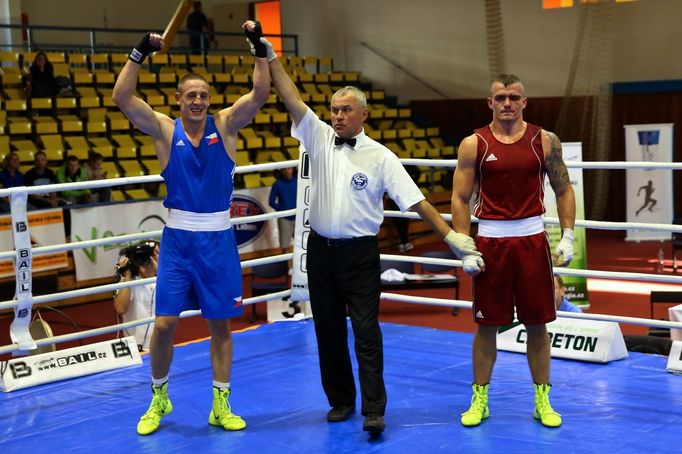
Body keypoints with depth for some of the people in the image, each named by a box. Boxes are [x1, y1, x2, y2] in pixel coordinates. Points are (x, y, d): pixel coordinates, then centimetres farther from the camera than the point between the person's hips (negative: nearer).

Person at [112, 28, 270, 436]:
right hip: (178, 238, -1)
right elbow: (122, 97, -14)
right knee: (164, 324, -2)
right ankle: (159, 399, 20)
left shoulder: (226, 125, 1)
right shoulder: (165, 130, -2)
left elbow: (261, 93, -10)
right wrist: (140, 53, -22)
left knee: (220, 324, 7)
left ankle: (221, 406, 18)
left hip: (219, 238, 1)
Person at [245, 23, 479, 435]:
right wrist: (269, 56, -8)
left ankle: (374, 411, -4)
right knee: (329, 331, 11)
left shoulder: (380, 156, -3)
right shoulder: (320, 139, 4)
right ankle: (341, 400, 24)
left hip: (360, 254, -3)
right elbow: (292, 98, -2)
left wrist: (451, 235, -11)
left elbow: (416, 200, -5)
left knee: (366, 333, -6)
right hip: (321, 250, 4)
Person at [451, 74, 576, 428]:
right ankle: (479, 400, 19)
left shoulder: (544, 141, 2)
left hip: (532, 239, 1)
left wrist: (567, 237, -1)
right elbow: (460, 198, 0)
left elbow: (564, 190, 8)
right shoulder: (473, 144, -1)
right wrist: (465, 249, -6)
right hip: (490, 241, -1)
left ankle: (542, 401, 18)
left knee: (537, 324, 6)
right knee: (486, 324, 6)